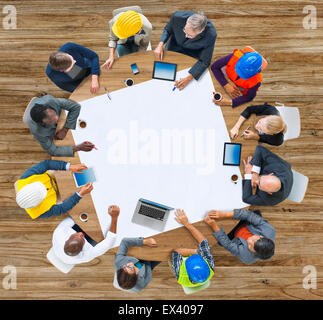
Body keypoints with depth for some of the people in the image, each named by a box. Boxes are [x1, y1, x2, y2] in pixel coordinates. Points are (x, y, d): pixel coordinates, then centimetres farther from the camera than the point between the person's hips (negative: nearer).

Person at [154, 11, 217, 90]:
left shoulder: (211, 35, -40)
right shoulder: (178, 17, -36)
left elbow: (204, 62, -29)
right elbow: (167, 30, -11)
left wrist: (188, 79, -38)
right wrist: (160, 45, -28)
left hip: (193, 53, -2)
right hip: (175, 46, 2)